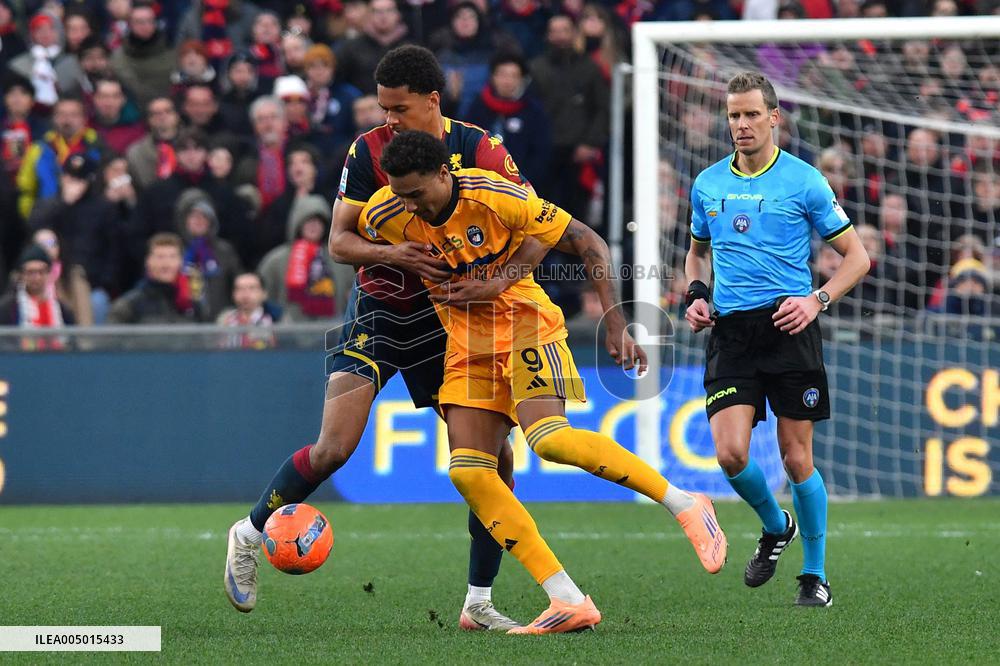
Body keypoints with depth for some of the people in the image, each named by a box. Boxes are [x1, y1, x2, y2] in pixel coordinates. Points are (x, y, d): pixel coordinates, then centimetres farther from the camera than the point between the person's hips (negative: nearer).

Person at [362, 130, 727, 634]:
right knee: (467, 471, -11)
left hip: (522, 322, -5)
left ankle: (684, 504, -15)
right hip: (465, 340, 5)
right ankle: (570, 602, -12)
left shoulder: (499, 197, -22)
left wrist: (615, 323, -19)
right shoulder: (385, 217, -11)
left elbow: (589, 244, -14)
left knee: (547, 438, -29)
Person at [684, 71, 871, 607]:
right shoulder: (708, 184, 11)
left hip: (789, 328, -3)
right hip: (731, 331, 3)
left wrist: (817, 299, -12)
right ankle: (775, 528, 18)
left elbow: (856, 256, 3)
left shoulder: (803, 181, -1)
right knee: (730, 454, -13)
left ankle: (815, 574, 15)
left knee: (796, 459, -2)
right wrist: (696, 293, 8)